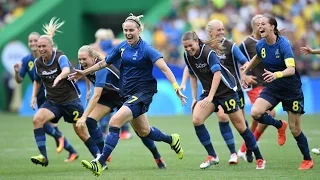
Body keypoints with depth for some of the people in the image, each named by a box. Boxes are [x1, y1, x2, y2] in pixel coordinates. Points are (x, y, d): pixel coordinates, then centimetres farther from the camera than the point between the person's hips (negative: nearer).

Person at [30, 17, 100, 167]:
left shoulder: (60, 57, -17)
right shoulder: (38, 62, -1)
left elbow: (66, 70, -40)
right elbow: (37, 81, 18)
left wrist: (59, 77, -61)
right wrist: (34, 96, 4)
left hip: (70, 100, -4)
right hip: (52, 102, 4)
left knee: (81, 131, 0)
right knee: (37, 119, -22)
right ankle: (43, 157, -23)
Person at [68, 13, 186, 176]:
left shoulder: (146, 50, -16)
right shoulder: (122, 47, 4)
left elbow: (164, 68, -24)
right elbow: (104, 63, 19)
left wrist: (176, 88, -36)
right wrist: (84, 72, 23)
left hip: (142, 93, -8)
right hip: (128, 94, 8)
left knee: (115, 122, -23)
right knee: (143, 131, 21)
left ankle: (100, 163, -22)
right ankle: (171, 140, 48)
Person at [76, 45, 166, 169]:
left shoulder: (101, 69, -37)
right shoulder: (84, 68, -15)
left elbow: (96, 96, -46)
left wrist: (83, 117, -51)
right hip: (107, 96, 6)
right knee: (90, 121, -15)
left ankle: (158, 158, 19)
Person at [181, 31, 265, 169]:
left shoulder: (208, 52, -23)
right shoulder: (188, 56, -2)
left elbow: (217, 74, -31)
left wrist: (210, 97, -38)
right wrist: (194, 98, 7)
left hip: (226, 90, -6)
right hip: (209, 91, 6)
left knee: (240, 126, -1)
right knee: (196, 119, -17)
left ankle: (259, 158, 14)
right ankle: (212, 156, -8)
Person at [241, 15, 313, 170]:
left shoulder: (283, 44, -23)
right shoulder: (260, 45, -5)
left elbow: (291, 69, -34)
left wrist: (276, 75, -51)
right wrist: (245, 71, 24)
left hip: (291, 89, -5)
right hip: (272, 87, 5)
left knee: (295, 129, 1)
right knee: (255, 112, -20)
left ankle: (307, 160, 23)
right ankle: (279, 125, 11)